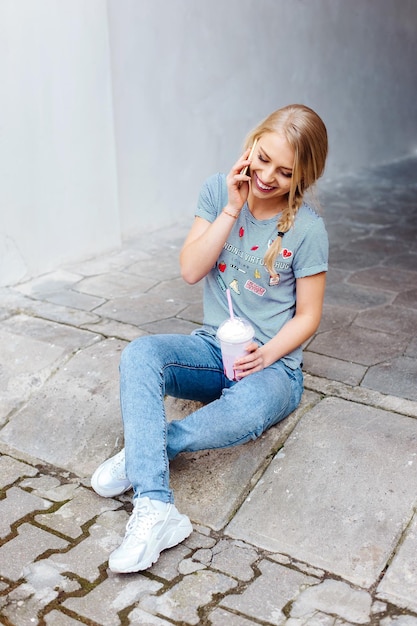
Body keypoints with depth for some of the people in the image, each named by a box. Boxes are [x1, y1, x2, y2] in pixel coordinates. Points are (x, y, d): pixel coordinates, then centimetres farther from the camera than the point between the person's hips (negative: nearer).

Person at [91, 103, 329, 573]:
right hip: (213, 347, 3)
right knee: (139, 354, -28)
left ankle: (141, 454, -14)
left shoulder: (306, 228, -10)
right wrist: (231, 209, -17)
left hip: (272, 363, -3)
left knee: (247, 411, -38)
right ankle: (155, 509, -36)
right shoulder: (218, 191, -2)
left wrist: (265, 355, -21)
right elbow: (190, 271, -10)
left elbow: (308, 316, -5)